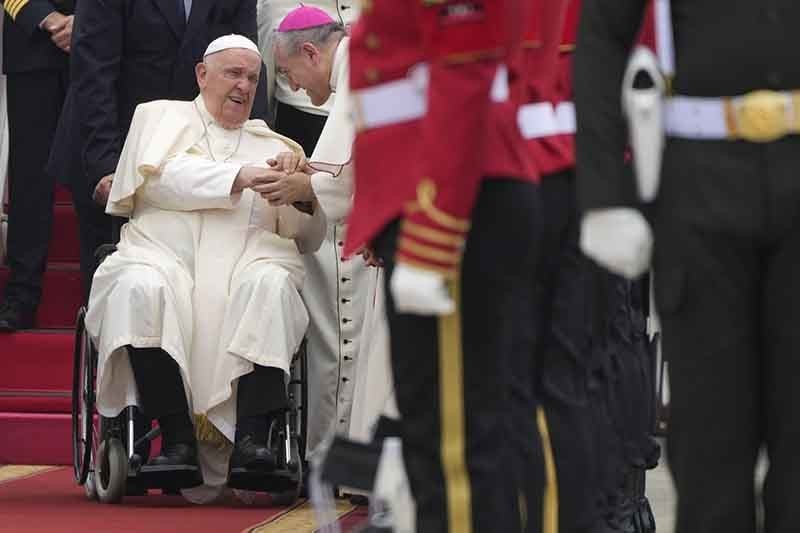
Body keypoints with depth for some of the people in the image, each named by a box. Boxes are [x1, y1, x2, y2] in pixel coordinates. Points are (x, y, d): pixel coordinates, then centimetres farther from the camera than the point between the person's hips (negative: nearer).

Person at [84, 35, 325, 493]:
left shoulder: (273, 145, 27)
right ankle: (178, 438, -33)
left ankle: (252, 438, -40)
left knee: (271, 284, -33)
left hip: (247, 264, 1)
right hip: (165, 257, -1)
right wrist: (240, 177, -8)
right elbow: (161, 178, 0)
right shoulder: (163, 117, 22)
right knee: (139, 289, -35)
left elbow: (308, 237, 20)